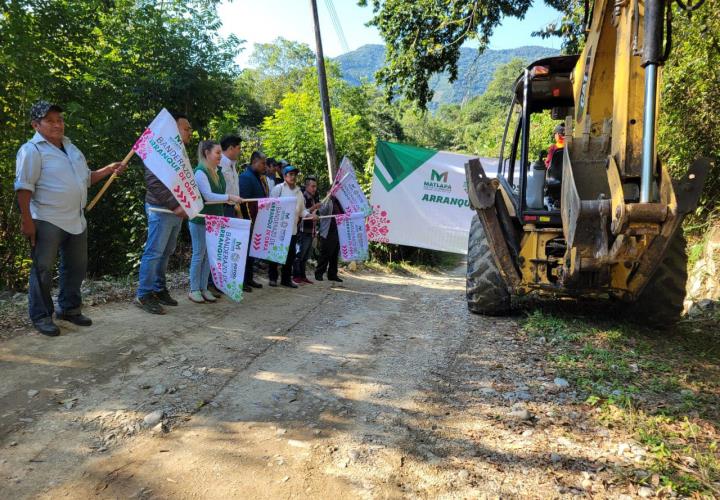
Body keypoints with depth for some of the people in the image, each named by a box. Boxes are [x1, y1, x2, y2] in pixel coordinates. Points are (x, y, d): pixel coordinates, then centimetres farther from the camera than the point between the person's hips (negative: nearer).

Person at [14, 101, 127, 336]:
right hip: (47, 222, -8)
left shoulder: (70, 147, 15)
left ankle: (69, 308, 29)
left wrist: (109, 170, 8)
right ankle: (41, 316, 12)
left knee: (76, 267, 15)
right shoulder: (32, 150, -9)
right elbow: (24, 187, -14)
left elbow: (85, 178, 23)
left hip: (76, 220, 8)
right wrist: (27, 220, -19)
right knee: (43, 271, 2)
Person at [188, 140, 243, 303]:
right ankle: (194, 290, 10)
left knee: (209, 255, 10)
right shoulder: (200, 172, -14)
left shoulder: (217, 172, 9)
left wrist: (231, 200, 3)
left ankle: (203, 288, 18)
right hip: (200, 219, -7)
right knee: (199, 255, 0)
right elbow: (208, 196, -22)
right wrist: (229, 197, -27)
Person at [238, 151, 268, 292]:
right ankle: (242, 280, 2)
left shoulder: (259, 178, 17)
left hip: (258, 221, 9)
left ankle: (249, 278, 22)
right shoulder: (246, 177, -12)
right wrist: (250, 221, -22)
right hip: (249, 222, -9)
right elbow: (244, 201, -20)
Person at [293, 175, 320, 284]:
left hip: (311, 231, 8)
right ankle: (296, 276, 1)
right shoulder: (302, 197, -8)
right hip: (303, 231, -8)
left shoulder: (314, 198, 15)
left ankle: (303, 276, 17)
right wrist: (313, 208, -23)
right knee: (299, 254, -5)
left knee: (306, 256, 11)